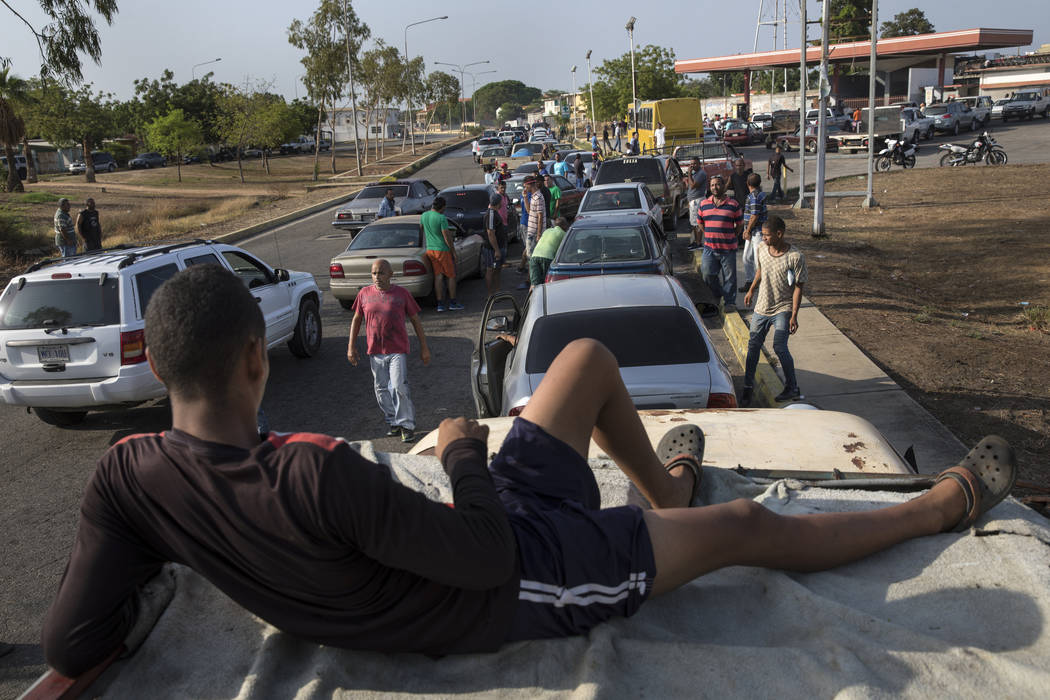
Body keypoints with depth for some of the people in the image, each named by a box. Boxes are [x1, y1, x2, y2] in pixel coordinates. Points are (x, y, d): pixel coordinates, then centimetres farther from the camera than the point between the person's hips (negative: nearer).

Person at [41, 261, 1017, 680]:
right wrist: (464, 450, -12)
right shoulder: (317, 476, -38)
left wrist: (140, 552, 6)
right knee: (744, 526, 9)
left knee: (589, 357, 18)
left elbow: (69, 643, -8)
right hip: (516, 584, -7)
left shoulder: (125, 474, -15)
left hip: (489, 537, 7)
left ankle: (666, 485, 42)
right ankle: (938, 505, 33)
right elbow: (488, 557, -29)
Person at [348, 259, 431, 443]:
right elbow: (356, 320, 12)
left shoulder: (402, 293, -1)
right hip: (375, 351, 3)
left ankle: (406, 424, 2)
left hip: (398, 350, -3)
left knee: (399, 387, -11)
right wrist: (351, 347, 7)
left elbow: (415, 320, 5)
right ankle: (392, 421, 27)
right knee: (382, 389, 10)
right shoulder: (364, 294, 4)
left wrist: (424, 347, 3)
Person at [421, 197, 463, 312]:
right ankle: (452, 302, 10)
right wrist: (453, 251, -7)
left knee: (438, 276, 7)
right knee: (451, 276, 7)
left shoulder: (424, 215, 2)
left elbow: (421, 227, 21)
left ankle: (440, 304, 4)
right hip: (442, 250, -6)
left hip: (430, 250, 6)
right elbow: (447, 237, -16)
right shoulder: (442, 218, -18)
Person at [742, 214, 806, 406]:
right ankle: (748, 387, 20)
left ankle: (792, 388, 5)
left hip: (783, 309, -5)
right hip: (762, 307, 5)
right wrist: (751, 290, 29)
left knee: (779, 347, -14)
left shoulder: (795, 257, -17)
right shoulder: (761, 250, -3)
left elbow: (798, 287, -13)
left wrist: (794, 315, -16)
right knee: (753, 346, 6)